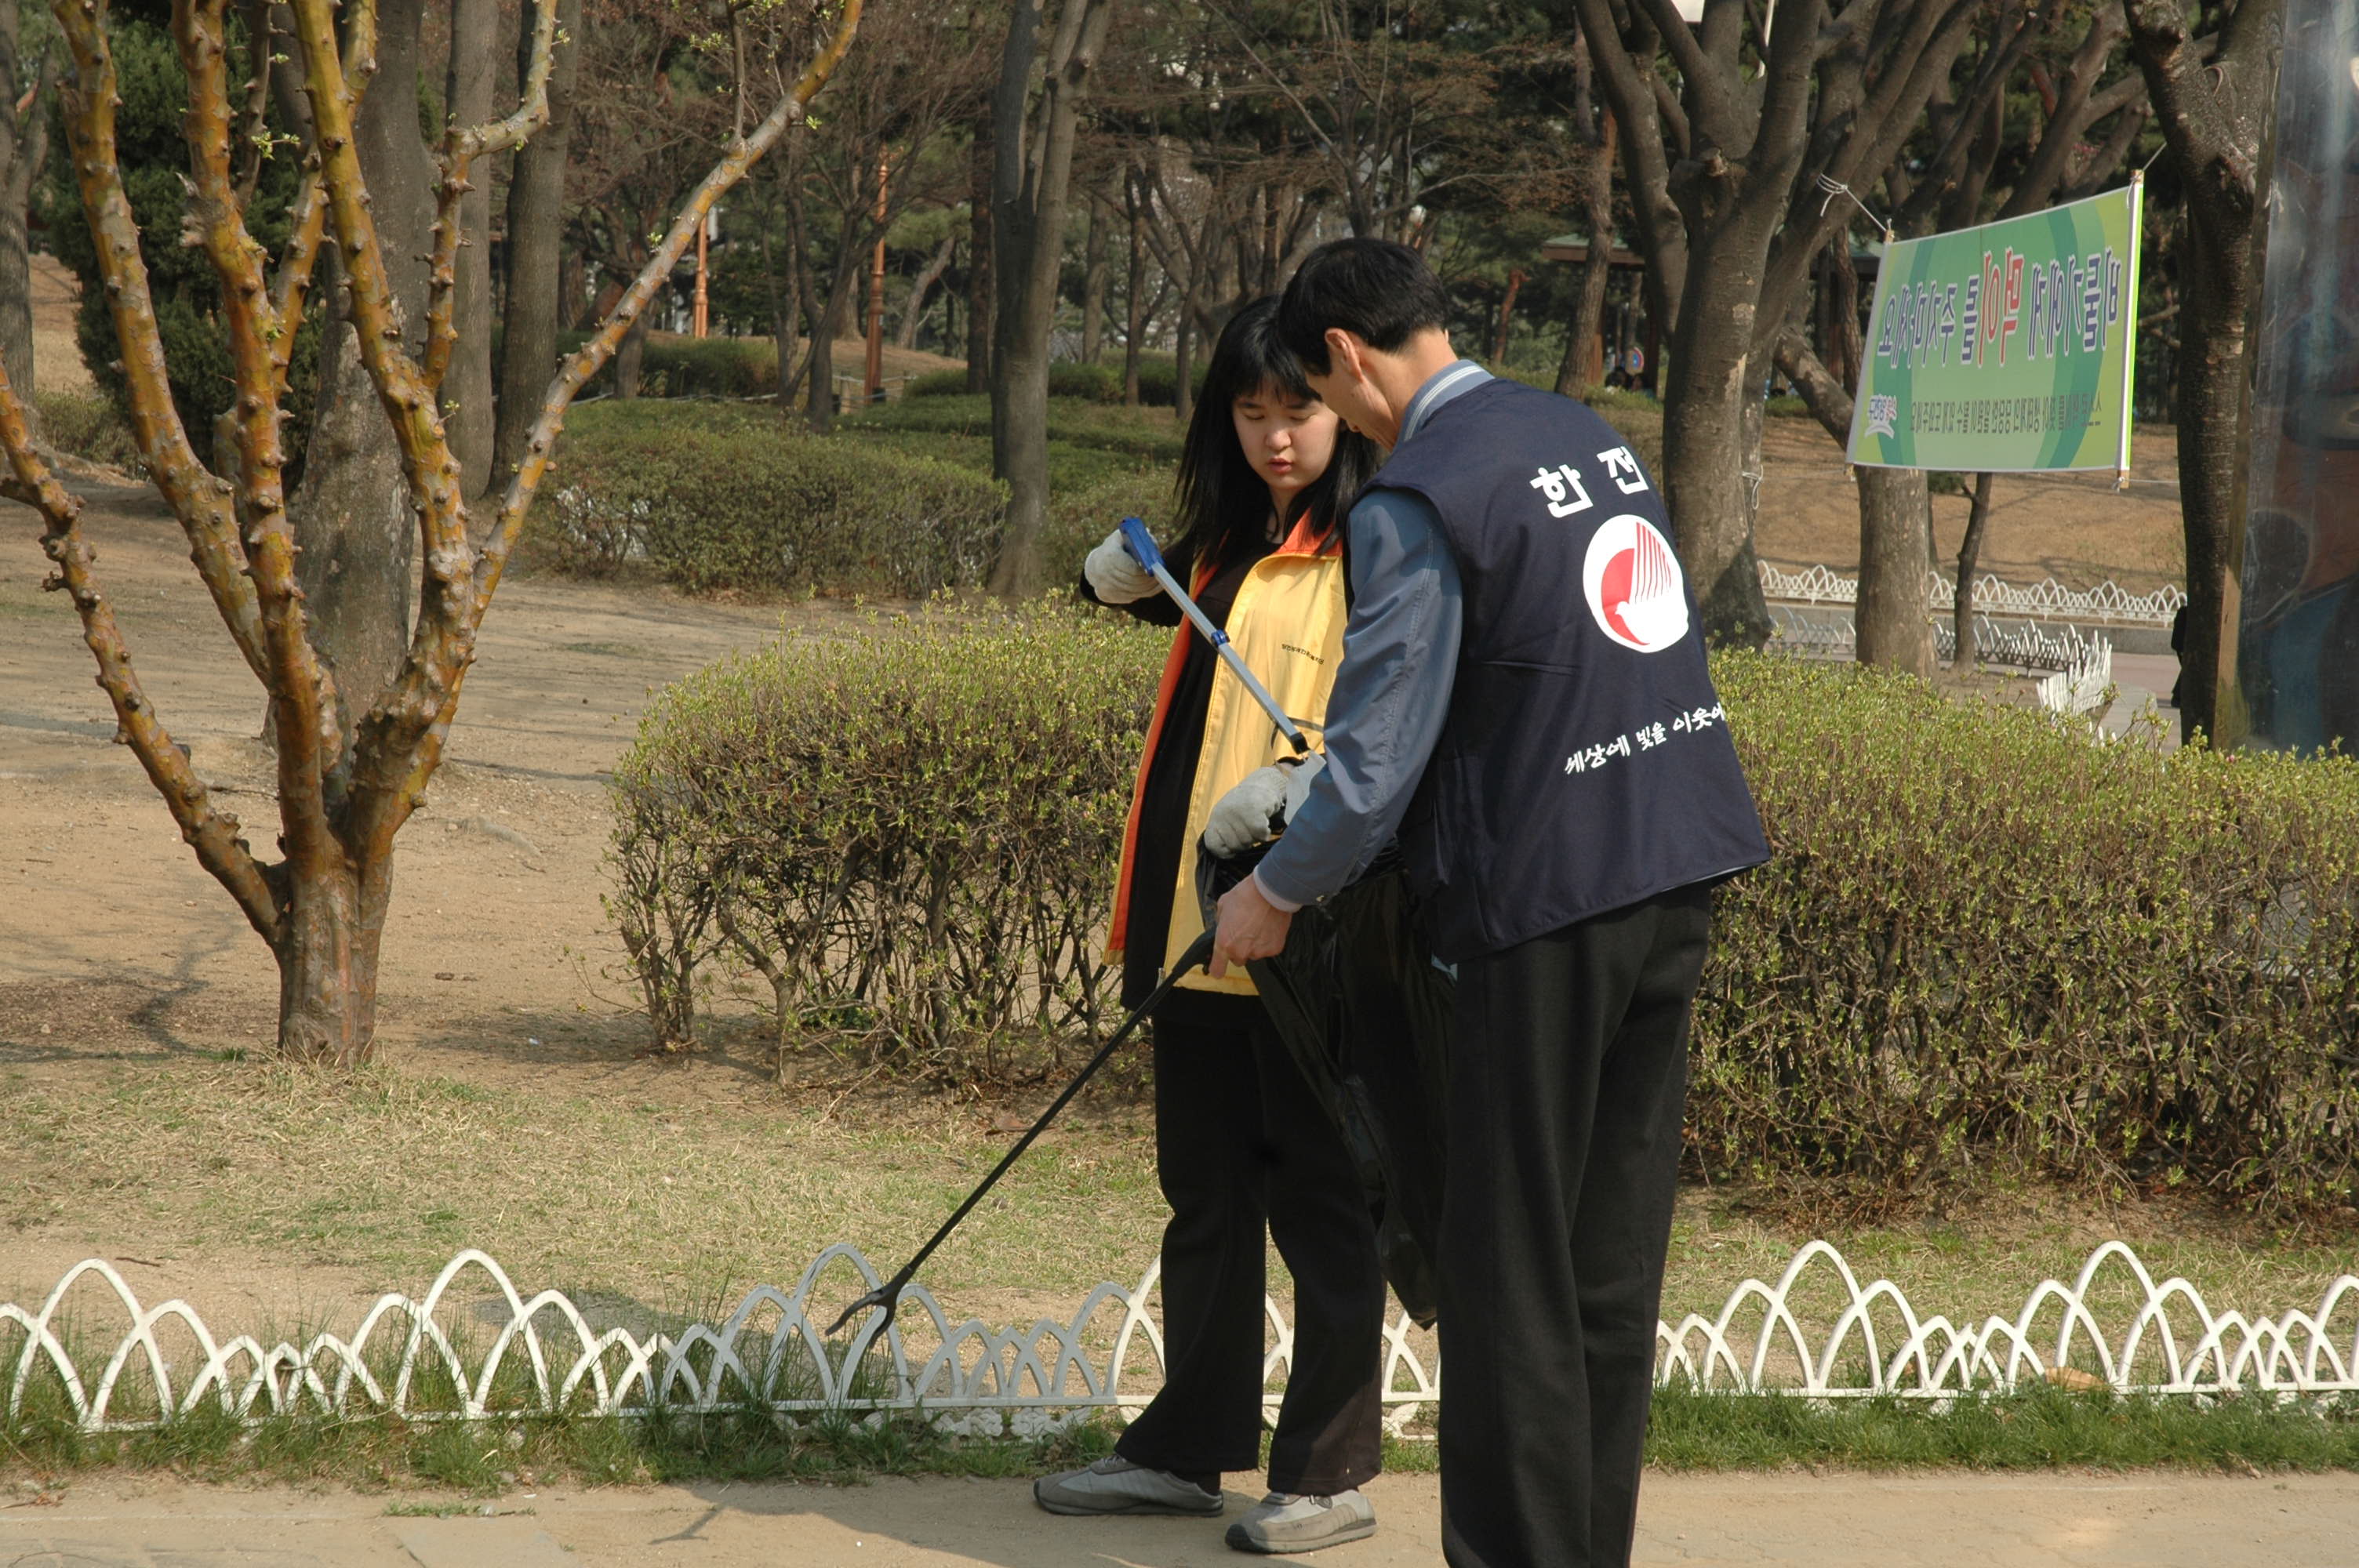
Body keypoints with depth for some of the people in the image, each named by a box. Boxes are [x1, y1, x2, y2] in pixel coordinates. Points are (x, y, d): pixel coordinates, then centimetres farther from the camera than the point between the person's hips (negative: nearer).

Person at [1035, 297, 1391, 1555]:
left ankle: (1329, 1476, 11)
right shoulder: (1229, 544, 14)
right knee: (1205, 1198, 15)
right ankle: (1188, 1448, 26)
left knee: (1321, 1205, 1)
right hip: (1203, 925, 8)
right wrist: (1129, 578, 11)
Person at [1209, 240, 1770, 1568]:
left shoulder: (1415, 501, -14)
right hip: (1684, 864, 8)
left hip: (1550, 893, -8)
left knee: (1511, 1262, 2)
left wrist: (1274, 895, 5)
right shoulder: (1587, 432, 11)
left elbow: (1376, 765, -13)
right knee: (1617, 1251, 14)